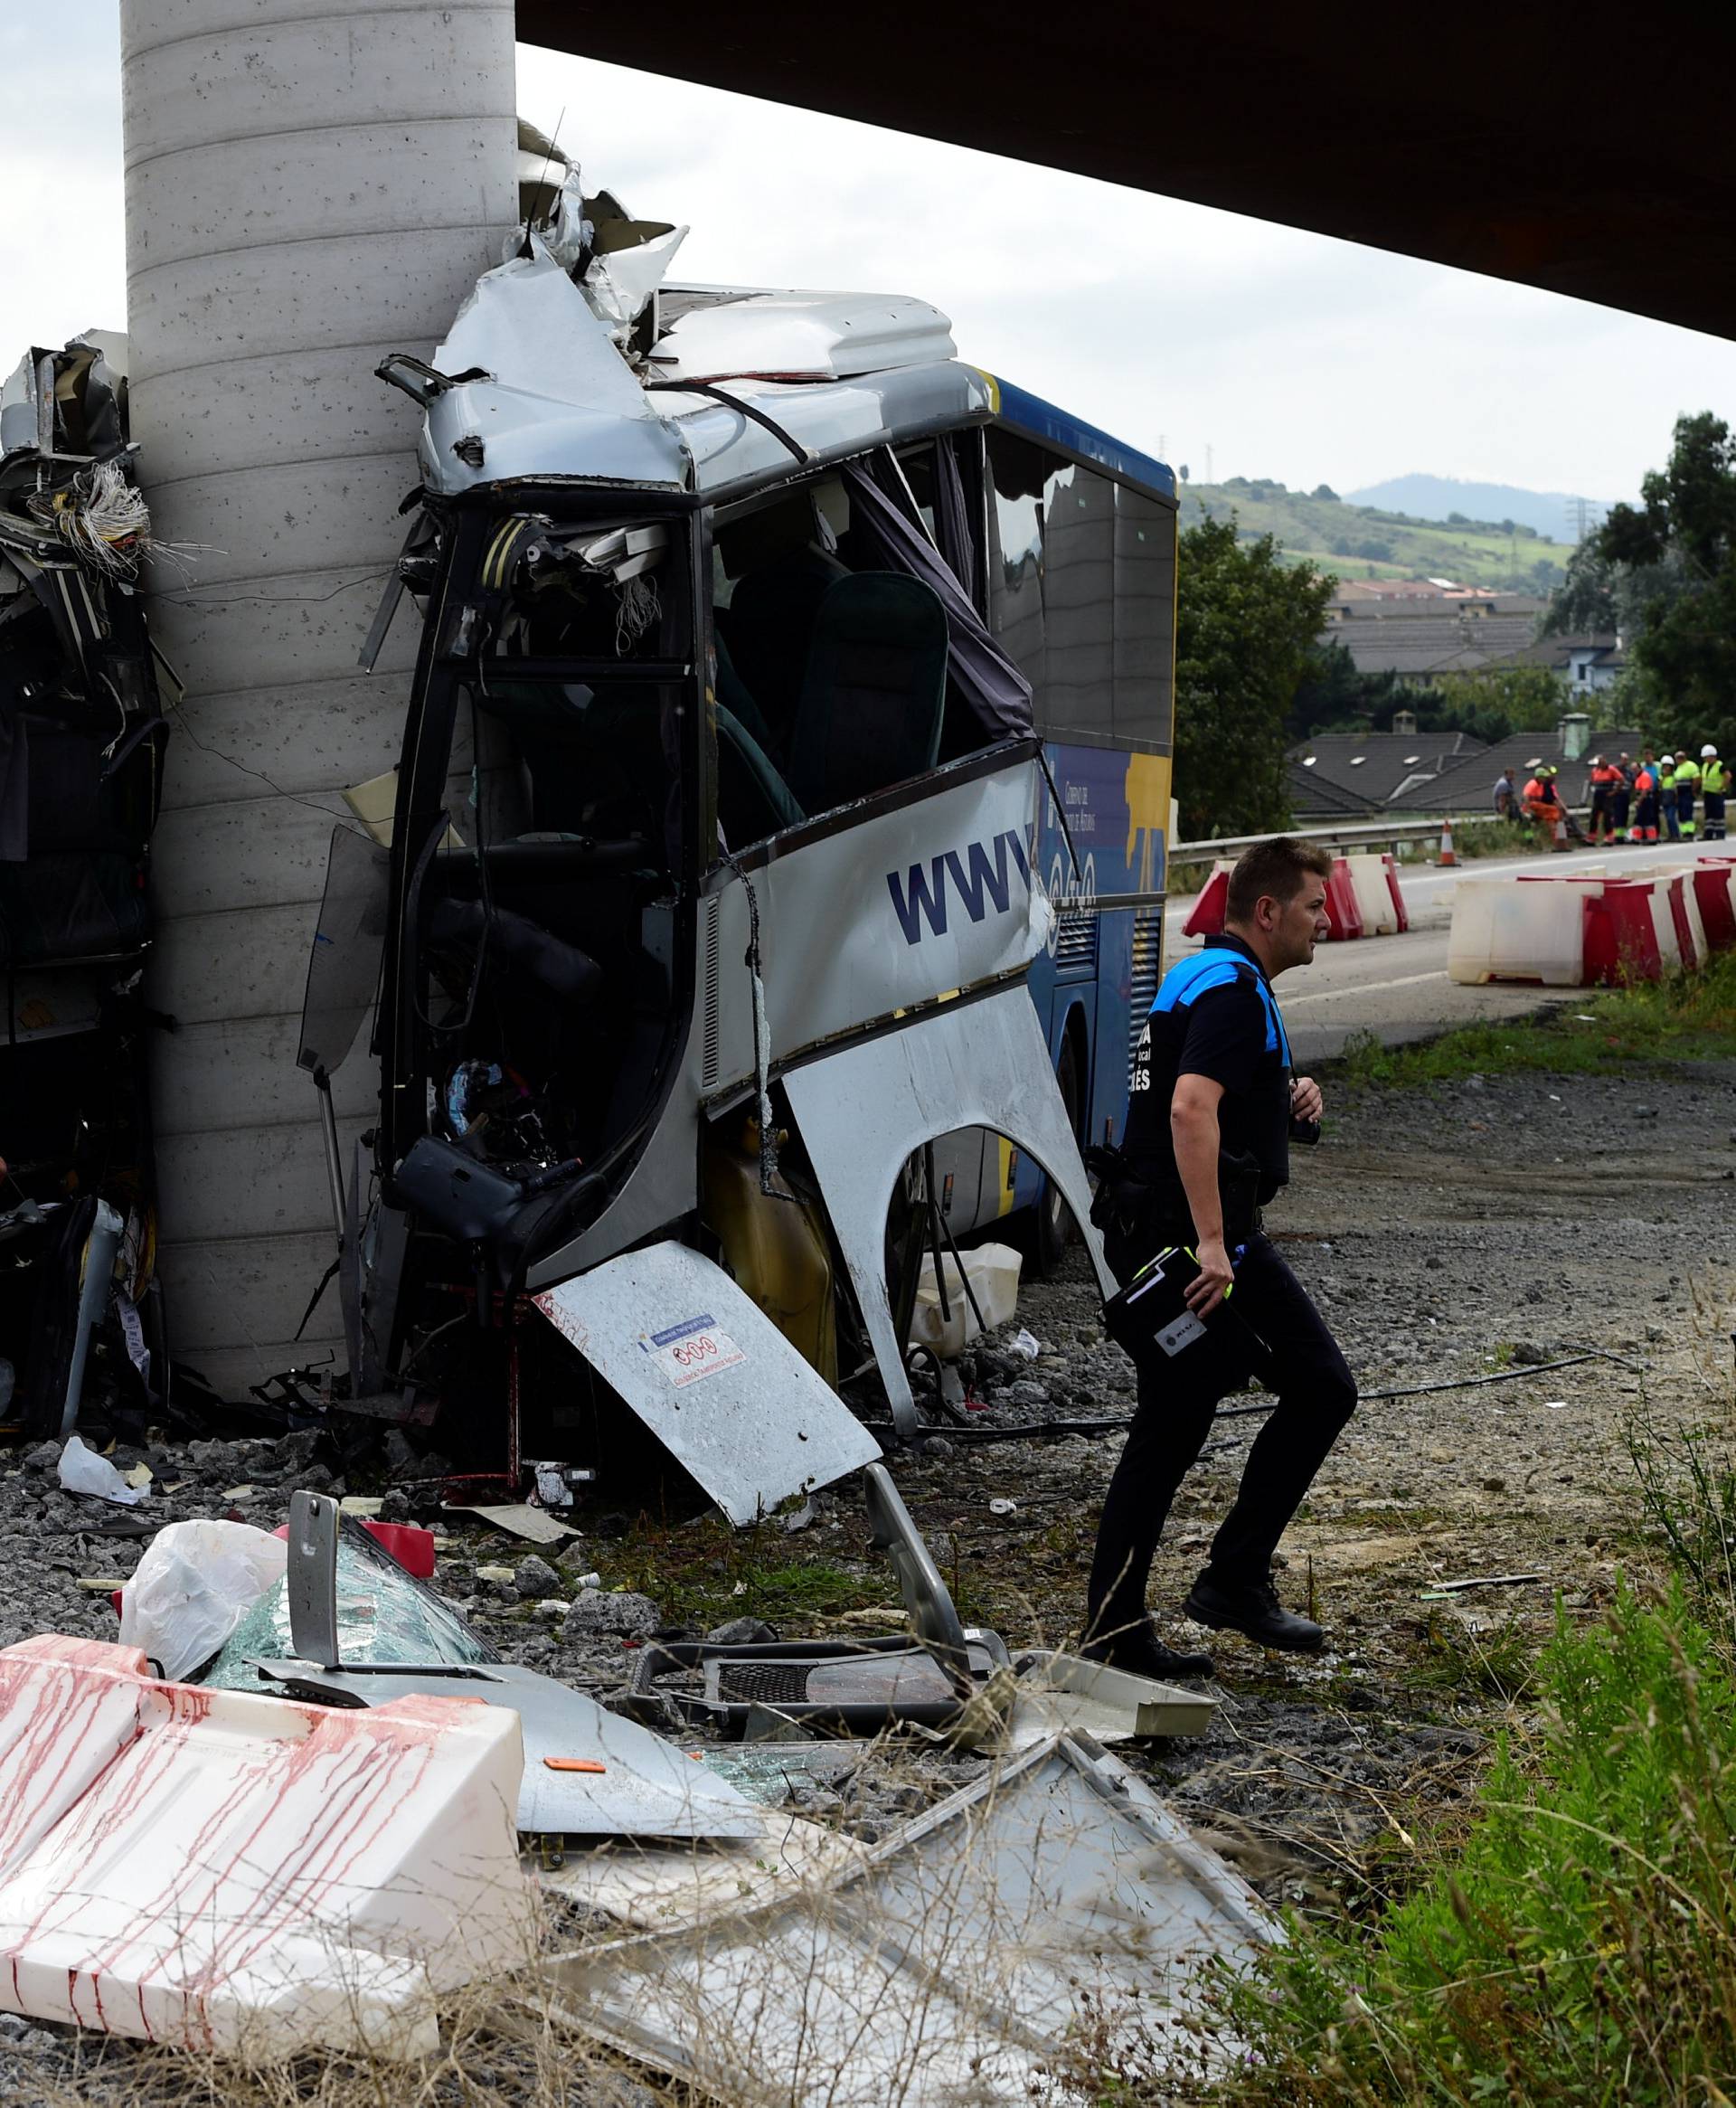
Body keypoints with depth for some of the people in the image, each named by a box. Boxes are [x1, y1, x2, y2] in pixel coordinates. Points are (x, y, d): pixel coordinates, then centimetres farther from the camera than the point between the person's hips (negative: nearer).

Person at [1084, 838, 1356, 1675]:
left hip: (1141, 1230, 10)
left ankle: (1113, 1633, 11)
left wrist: (1285, 1101, 12)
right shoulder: (1234, 989, -14)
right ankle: (1234, 1580, 3)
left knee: (1166, 1433, 9)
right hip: (1198, 1230, -10)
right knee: (1319, 1388, -1)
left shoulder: (1196, 978, 19)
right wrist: (1212, 1243, -34)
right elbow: (1190, 1109, -28)